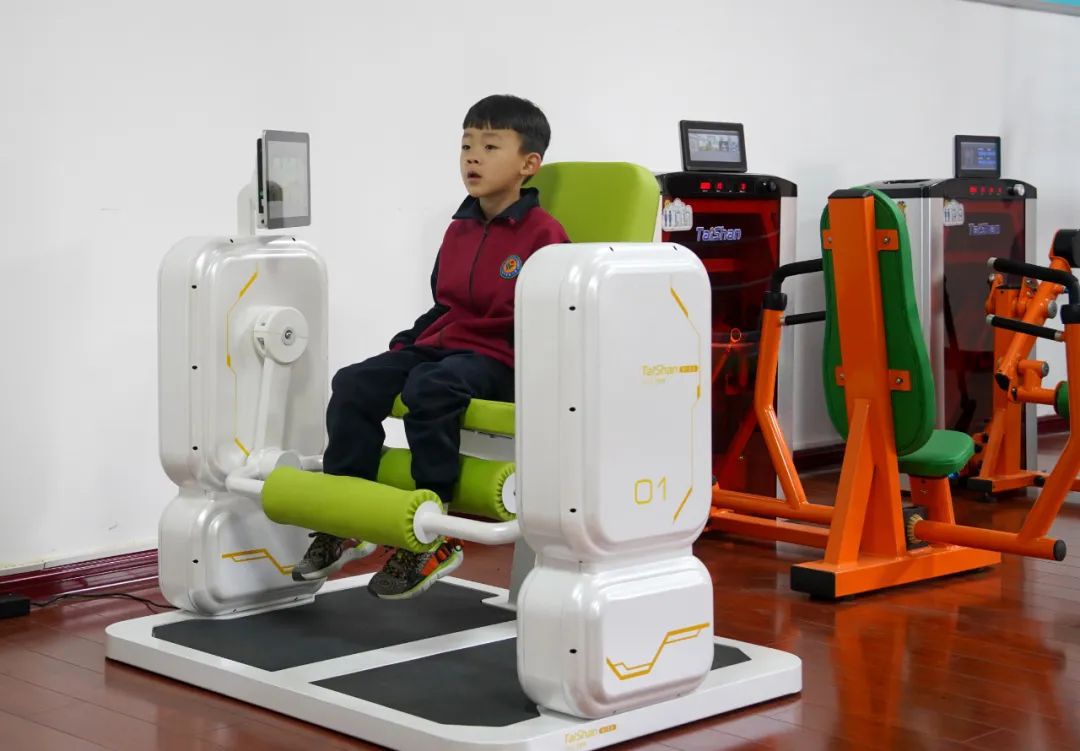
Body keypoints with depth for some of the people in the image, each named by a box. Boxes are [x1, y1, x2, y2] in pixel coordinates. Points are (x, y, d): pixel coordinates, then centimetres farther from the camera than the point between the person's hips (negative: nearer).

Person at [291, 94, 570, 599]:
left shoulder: (543, 234, -6)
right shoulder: (459, 230, 18)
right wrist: (405, 344, 15)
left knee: (428, 388, -36)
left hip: (498, 359, -8)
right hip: (439, 346, 8)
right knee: (353, 384, -11)